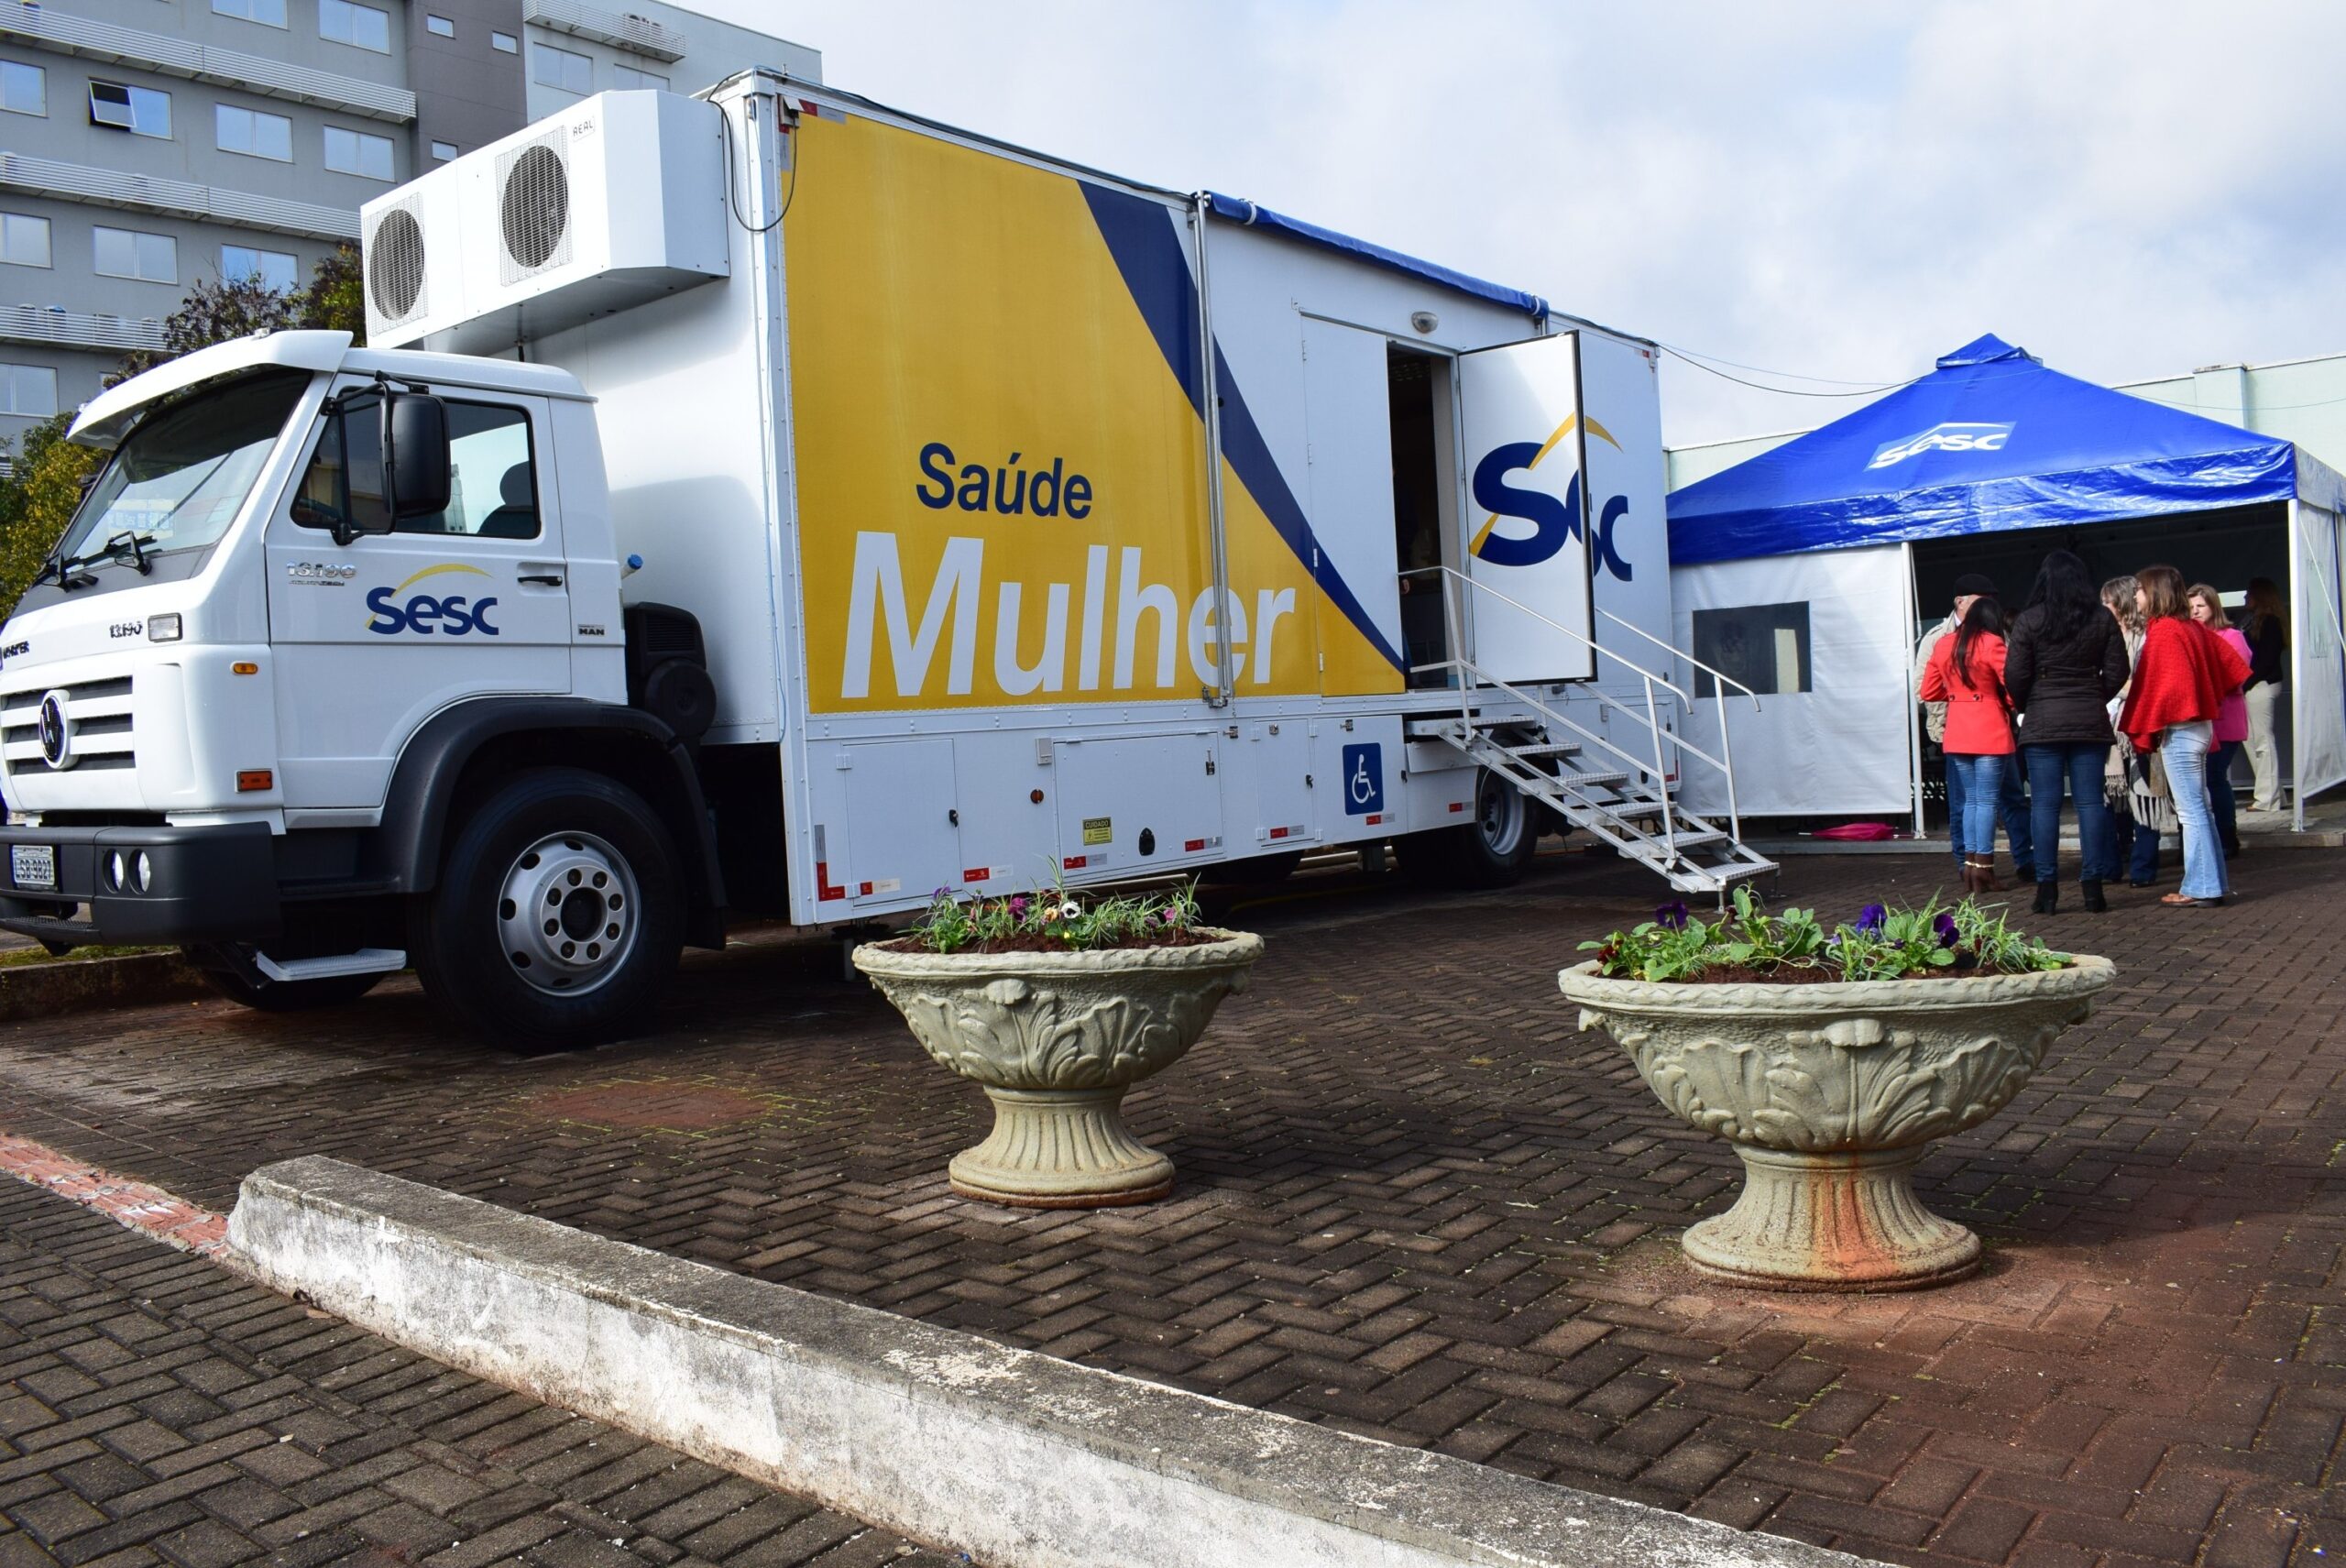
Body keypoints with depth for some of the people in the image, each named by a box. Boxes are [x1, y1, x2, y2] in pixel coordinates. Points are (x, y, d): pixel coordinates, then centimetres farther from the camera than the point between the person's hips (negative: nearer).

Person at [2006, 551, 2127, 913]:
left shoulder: (2028, 621, -4)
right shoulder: (2103, 621, 4)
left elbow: (2014, 675, -5)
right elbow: (2117, 672, 4)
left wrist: (2024, 707, 11)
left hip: (2042, 723, -2)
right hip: (2091, 722, 2)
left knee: (2045, 803, -1)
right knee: (2090, 801, 5)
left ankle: (2047, 887, -2)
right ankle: (2092, 885, 5)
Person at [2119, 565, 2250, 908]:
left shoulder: (2163, 631, -14)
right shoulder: (2191, 627, 11)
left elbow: (2163, 685, -17)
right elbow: (2228, 661, 17)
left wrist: (2145, 729, -10)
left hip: (2179, 729, -9)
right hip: (2199, 724, 9)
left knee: (2190, 810, -6)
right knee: (2199, 808, 13)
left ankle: (2200, 888, -3)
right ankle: (2214, 882, 18)